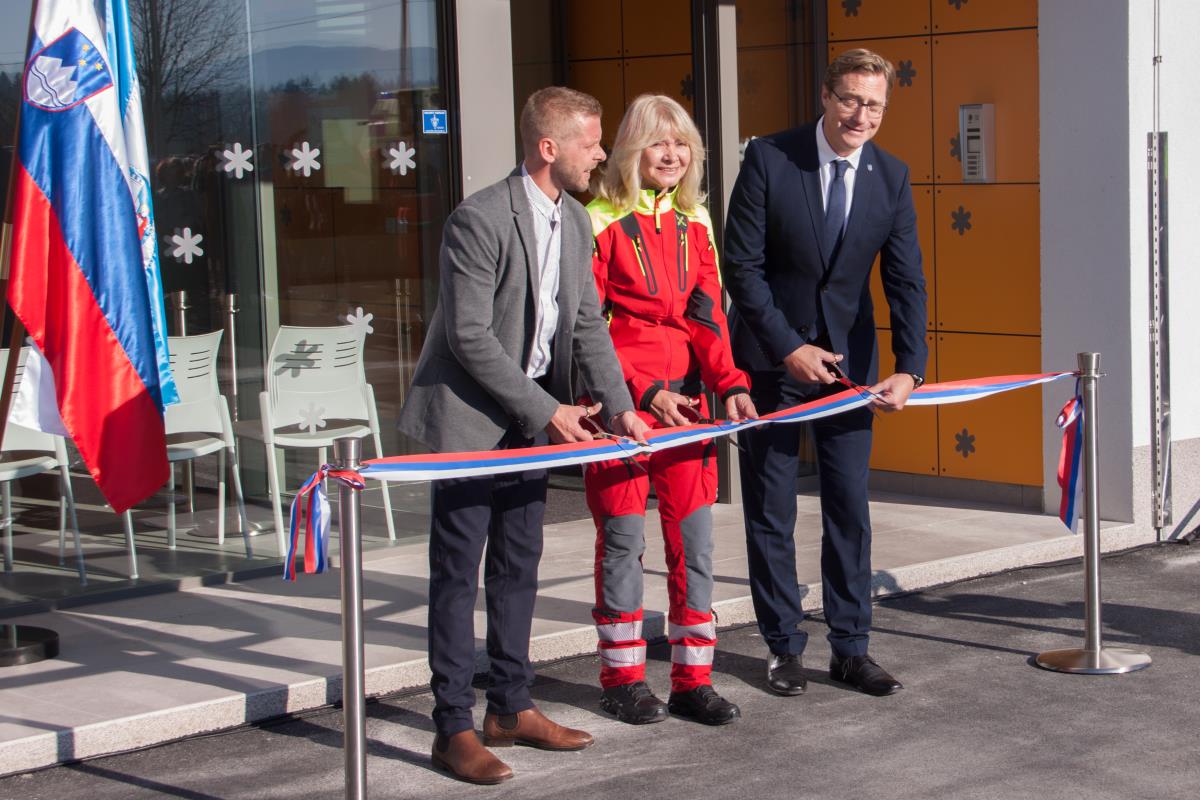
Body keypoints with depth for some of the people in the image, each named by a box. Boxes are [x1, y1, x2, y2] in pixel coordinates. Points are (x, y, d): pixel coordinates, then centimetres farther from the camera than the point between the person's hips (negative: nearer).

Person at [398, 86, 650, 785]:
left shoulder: (575, 221, 7)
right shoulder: (480, 220, -19)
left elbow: (588, 322, 9)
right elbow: (470, 337, -20)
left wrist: (620, 406, -4)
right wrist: (546, 411, -18)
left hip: (533, 417, 8)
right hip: (471, 416, -8)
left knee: (519, 564, 13)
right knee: (458, 570, -2)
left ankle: (511, 708, 24)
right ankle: (454, 728, 3)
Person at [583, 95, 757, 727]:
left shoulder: (693, 222, 11)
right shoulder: (602, 222, -5)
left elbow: (706, 312, 5)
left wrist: (729, 383, -10)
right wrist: (645, 392, -15)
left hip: (685, 396, 5)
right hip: (621, 398, -5)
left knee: (693, 534, 4)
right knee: (623, 537, 1)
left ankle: (692, 679, 12)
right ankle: (623, 678, 14)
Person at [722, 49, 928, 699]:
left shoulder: (892, 177, -2)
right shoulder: (769, 160, -12)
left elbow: (905, 281, -3)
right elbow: (742, 266, -11)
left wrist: (909, 370, -14)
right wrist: (790, 348, -16)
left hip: (848, 360, 3)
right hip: (771, 357, -2)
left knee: (850, 510, 4)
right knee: (770, 514, 4)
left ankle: (850, 647, 14)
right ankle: (783, 647, 14)